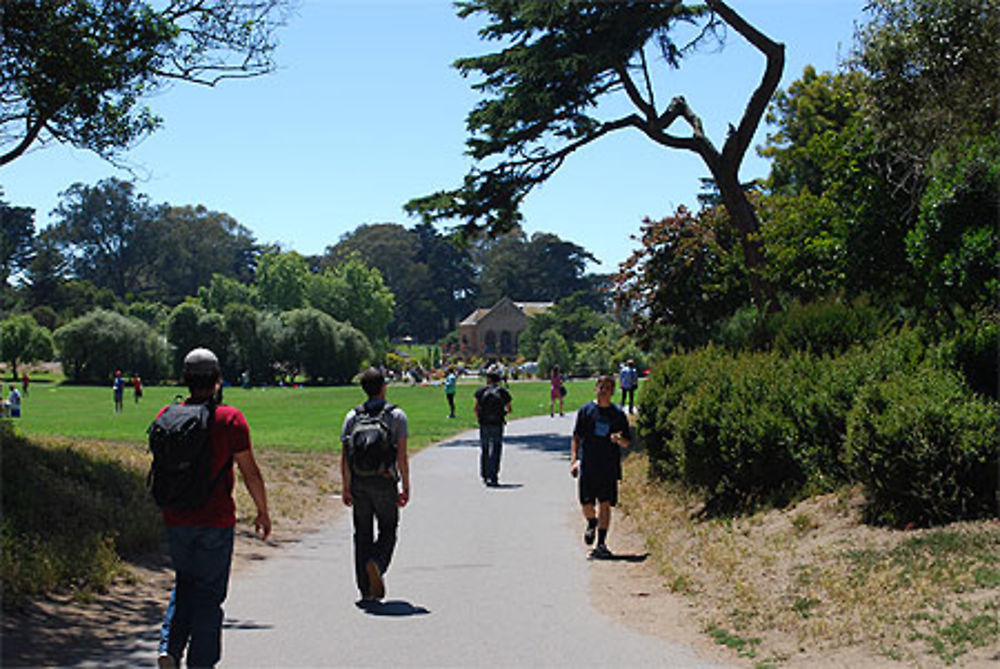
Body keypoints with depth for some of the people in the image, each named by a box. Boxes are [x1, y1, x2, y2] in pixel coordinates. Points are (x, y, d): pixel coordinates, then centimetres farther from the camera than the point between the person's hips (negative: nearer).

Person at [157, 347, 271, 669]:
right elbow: (250, 472, -8)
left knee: (185, 585, 21)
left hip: (176, 519, 4)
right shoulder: (230, 419, -10)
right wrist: (263, 511, 3)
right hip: (215, 521, -4)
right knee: (209, 593, 6)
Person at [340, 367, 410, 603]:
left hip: (358, 483, 3)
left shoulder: (352, 416, 4)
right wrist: (406, 487, -1)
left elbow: (344, 457, 1)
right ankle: (377, 563, -19)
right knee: (387, 531, 11)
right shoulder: (396, 415, -3)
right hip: (385, 482, -2)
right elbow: (402, 456, -7)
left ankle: (366, 590, 11)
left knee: (362, 534, 10)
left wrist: (346, 488, 7)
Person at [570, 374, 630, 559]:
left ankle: (601, 544, 3)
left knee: (605, 504, -4)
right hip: (587, 465, 0)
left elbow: (626, 444, 9)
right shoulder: (586, 410, 5)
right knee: (586, 504, 0)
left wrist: (619, 439, -14)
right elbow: (576, 438, 6)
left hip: (609, 467, 0)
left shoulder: (618, 414, 6)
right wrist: (574, 460, -4)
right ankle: (591, 524, 34)